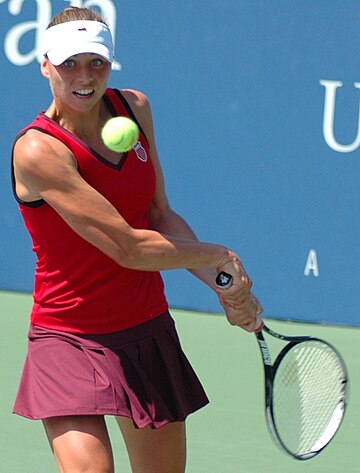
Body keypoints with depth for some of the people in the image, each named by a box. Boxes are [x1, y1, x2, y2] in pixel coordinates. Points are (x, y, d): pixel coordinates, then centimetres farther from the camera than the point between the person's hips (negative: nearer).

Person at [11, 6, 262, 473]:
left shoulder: (134, 107, 1)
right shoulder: (38, 150, -21)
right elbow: (128, 248, -23)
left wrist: (225, 286, -5)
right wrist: (219, 256, -11)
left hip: (150, 330, 7)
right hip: (71, 341, -7)